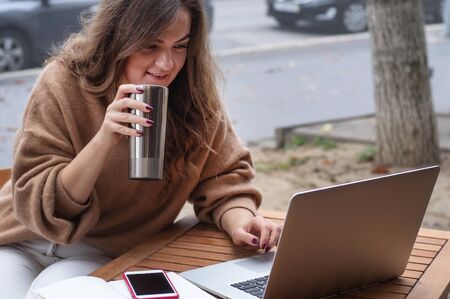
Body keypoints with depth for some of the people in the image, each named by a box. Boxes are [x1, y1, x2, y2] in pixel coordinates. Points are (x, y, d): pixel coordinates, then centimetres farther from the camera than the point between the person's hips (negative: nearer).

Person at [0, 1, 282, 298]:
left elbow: (222, 177, -1)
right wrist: (103, 140, -34)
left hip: (103, 256, 1)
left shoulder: (196, 95, -10)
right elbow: (36, 206, -19)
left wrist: (238, 219, -24)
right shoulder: (64, 84, -16)